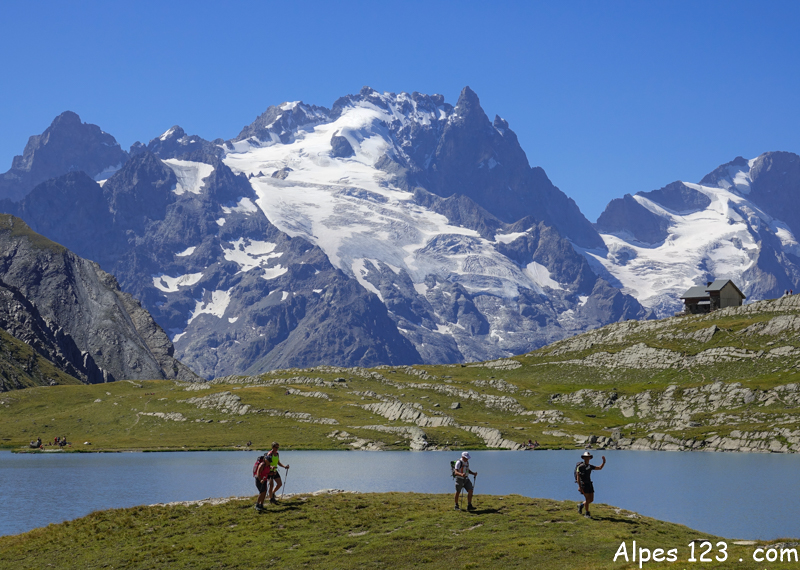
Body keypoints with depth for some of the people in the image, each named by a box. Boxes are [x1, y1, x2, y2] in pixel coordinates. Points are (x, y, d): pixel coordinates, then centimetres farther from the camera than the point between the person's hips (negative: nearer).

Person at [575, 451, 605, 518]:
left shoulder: (590, 466, 11)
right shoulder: (580, 466, -11)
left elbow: (600, 468, 16)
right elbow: (578, 477, -14)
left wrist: (604, 461, 1)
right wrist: (579, 486, -22)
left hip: (589, 484, 7)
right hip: (583, 485, -7)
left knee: (591, 499, 5)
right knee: (587, 499, -11)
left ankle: (581, 505, 30)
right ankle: (587, 514, 2)